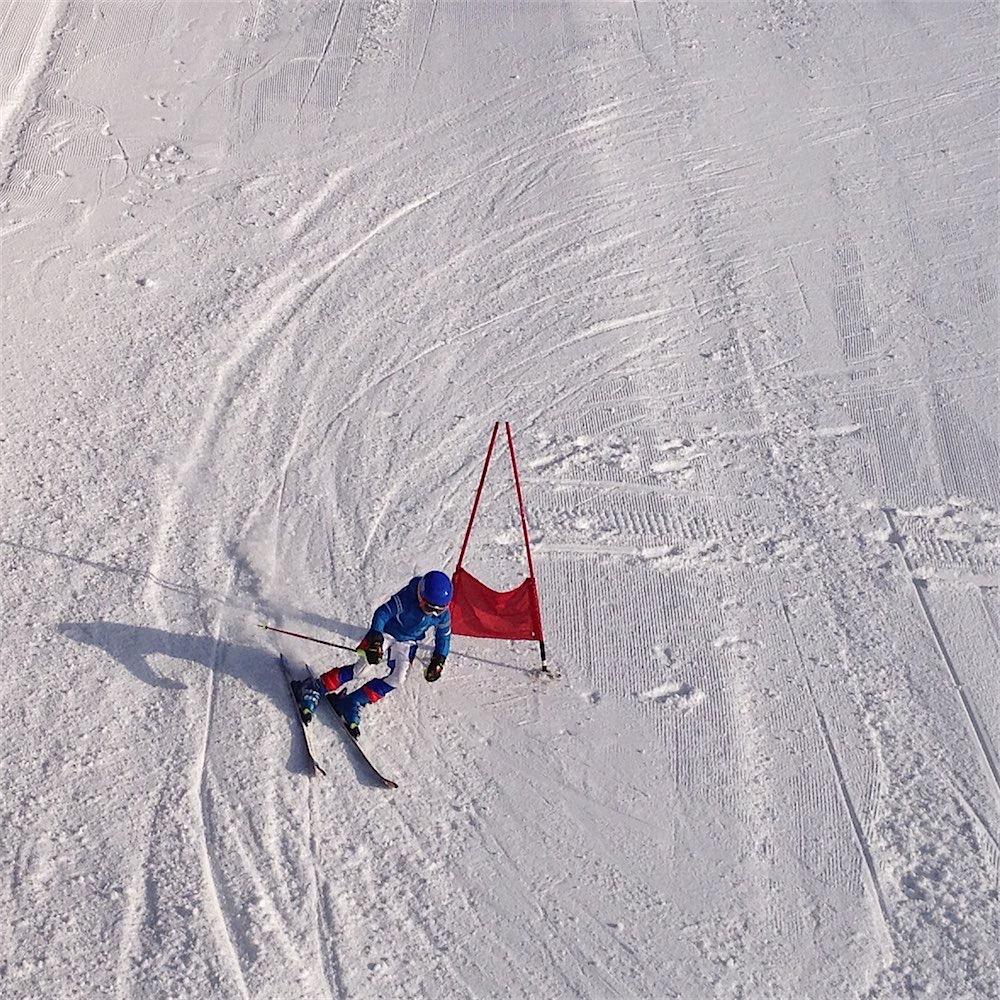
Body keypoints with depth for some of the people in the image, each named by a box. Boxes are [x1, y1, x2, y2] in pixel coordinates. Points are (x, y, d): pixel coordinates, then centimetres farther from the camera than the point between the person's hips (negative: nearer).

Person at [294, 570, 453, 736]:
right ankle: (313, 688, -8)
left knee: (397, 679, -14)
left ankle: (352, 703, -4)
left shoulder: (443, 614, -16)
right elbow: (382, 613, -33)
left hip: (408, 642, 5)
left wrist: (438, 661, -1)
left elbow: (444, 636, 3)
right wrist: (375, 640, -43)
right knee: (363, 668, -20)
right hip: (385, 632, -5)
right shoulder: (407, 598, -32)